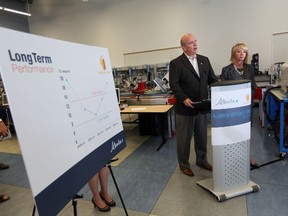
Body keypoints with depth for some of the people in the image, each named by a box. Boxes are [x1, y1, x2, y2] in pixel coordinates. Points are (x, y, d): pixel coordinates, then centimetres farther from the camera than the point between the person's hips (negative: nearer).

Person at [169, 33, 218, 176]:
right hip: (185, 108, -5)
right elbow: (174, 85, -13)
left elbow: (212, 80, 10)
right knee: (184, 138, 8)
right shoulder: (176, 63, -6)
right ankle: (184, 164, 26)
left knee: (202, 136, 17)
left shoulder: (204, 60, 11)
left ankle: (202, 160, 37)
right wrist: (184, 98, -24)